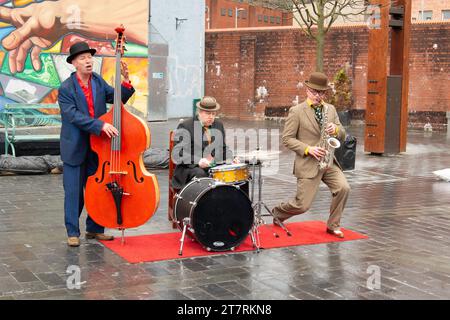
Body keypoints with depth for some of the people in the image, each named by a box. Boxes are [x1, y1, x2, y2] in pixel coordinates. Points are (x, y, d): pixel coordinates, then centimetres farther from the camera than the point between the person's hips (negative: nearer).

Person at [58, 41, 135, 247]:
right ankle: (73, 232, 12)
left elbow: (118, 98, 6)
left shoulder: (98, 81, 5)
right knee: (74, 192, 1)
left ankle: (94, 229, 23)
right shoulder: (66, 89, -12)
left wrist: (126, 81, -10)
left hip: (97, 147, 5)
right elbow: (75, 116, -22)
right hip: (75, 149, -5)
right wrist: (100, 125, -31)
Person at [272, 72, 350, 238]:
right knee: (303, 205, -3)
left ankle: (333, 225, 3)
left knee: (343, 188, -18)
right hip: (308, 164, -5)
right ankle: (278, 212, 30)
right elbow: (287, 139, -8)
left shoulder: (331, 109, 10)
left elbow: (342, 135, 12)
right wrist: (308, 149, -19)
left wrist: (336, 129, -12)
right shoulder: (296, 111, -7)